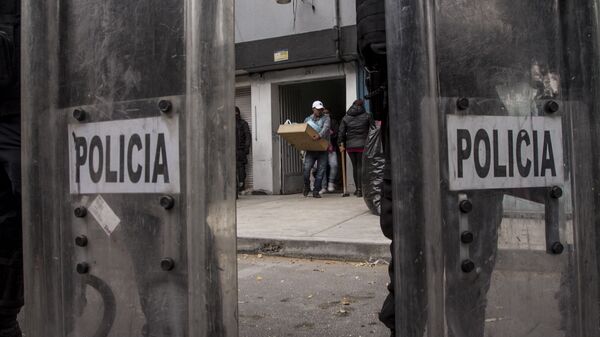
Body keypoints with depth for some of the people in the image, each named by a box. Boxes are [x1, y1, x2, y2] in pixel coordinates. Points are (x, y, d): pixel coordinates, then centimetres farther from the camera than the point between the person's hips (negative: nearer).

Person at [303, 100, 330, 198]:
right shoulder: (307, 119, 15)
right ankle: (306, 187, 13)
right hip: (311, 149, 1)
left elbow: (326, 128, -15)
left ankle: (316, 191, 8)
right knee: (306, 168, -12)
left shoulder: (326, 118, 5)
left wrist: (320, 135, -35)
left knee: (321, 170, -2)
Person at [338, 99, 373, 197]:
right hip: (362, 145, -3)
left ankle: (358, 189, 18)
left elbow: (341, 132, 4)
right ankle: (360, 190, -7)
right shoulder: (367, 116, 1)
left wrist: (342, 145, 6)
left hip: (350, 146, 3)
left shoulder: (345, 118, 9)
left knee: (355, 166, 12)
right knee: (361, 166, -2)